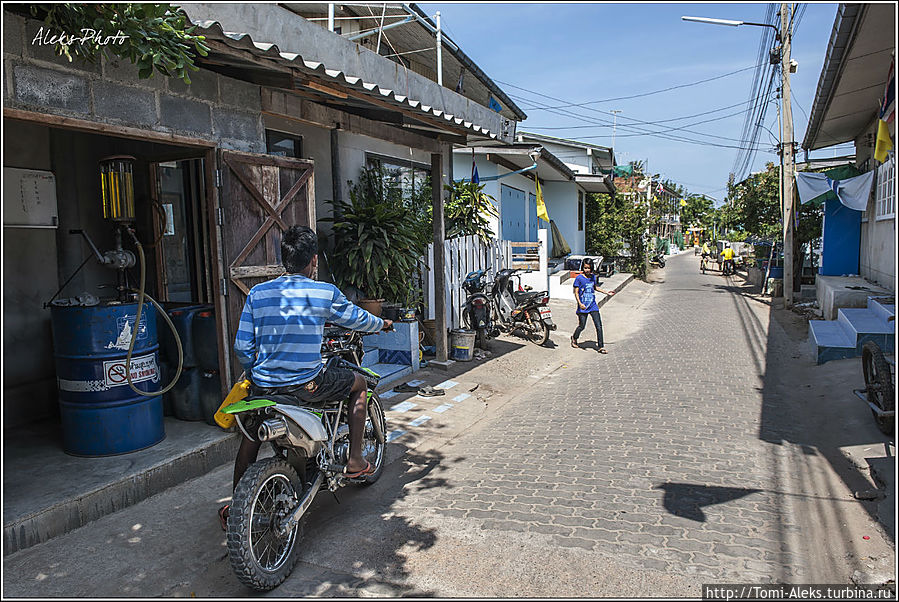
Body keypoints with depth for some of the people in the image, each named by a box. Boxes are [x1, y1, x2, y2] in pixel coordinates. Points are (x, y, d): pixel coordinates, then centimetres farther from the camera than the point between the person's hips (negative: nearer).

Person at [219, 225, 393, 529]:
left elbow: (242, 347, 4)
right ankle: (355, 461, 22)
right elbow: (358, 319, 10)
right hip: (305, 386, -4)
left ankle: (236, 507, 37)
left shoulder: (257, 293, 2)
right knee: (358, 383, 21)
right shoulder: (325, 293, -7)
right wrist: (382, 324, 32)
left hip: (263, 386, 4)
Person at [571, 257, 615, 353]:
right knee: (582, 326, 5)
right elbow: (576, 292, -9)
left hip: (593, 305, 4)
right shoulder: (579, 278, -9)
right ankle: (574, 338, 35)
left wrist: (606, 292, 22)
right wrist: (580, 304, -21)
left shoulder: (593, 277, 7)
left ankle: (600, 346, 5)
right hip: (583, 307, -4)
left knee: (599, 326, -3)